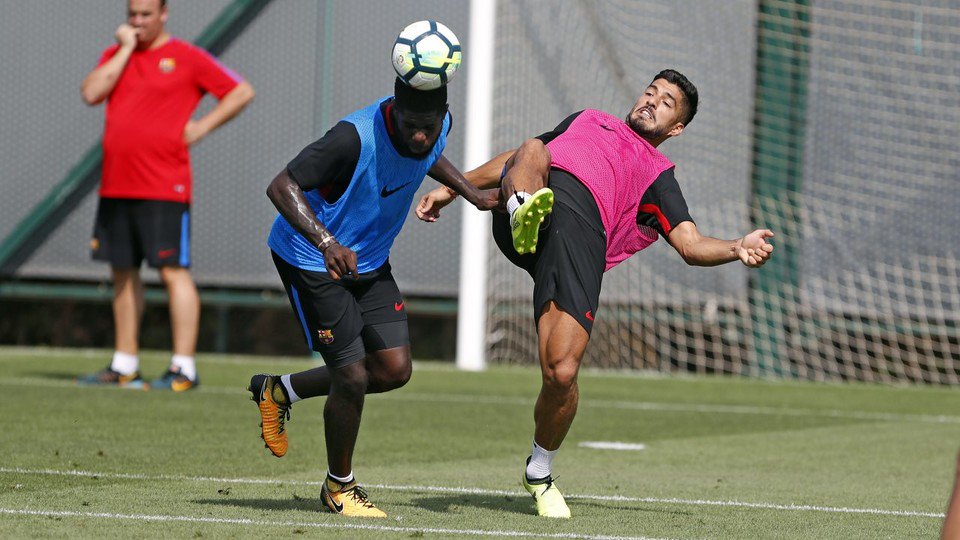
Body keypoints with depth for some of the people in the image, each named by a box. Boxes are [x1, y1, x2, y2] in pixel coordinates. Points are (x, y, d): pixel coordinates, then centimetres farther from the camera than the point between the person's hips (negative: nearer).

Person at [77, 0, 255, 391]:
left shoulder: (187, 58, 0)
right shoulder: (116, 56, 14)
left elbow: (242, 92, 1)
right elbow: (91, 94, -4)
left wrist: (201, 127, -7)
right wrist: (125, 50, -3)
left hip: (164, 189, -6)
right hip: (115, 188, 6)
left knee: (173, 271, -8)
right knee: (123, 273, 10)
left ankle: (183, 369, -9)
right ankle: (124, 366, 18)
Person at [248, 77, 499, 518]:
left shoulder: (437, 127, -11)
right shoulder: (356, 137, -34)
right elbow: (282, 186, -37)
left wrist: (469, 192, 10)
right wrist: (326, 242, -49)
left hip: (370, 261, 7)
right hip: (312, 261, -7)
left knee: (394, 370, 3)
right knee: (352, 378, -8)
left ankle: (280, 391, 24)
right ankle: (339, 486, 16)